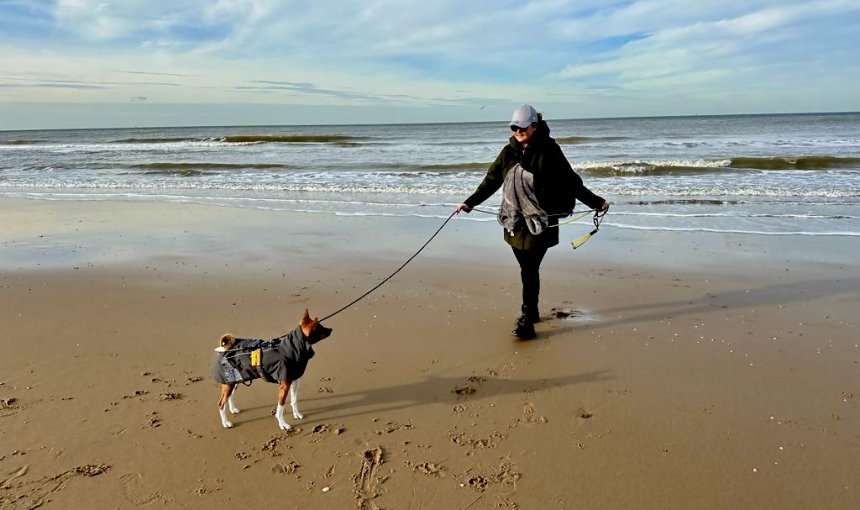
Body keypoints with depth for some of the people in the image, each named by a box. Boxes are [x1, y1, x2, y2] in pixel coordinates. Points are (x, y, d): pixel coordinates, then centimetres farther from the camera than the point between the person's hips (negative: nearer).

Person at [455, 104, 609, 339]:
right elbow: (491, 180, 13)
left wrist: (595, 202, -5)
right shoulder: (509, 151, 7)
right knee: (527, 269, 12)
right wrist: (469, 203, 11)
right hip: (515, 221, 5)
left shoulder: (549, 150, -7)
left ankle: (526, 320, -1)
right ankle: (532, 311, 27)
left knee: (530, 270, -8)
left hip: (540, 222, -5)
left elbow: (570, 181, -2)